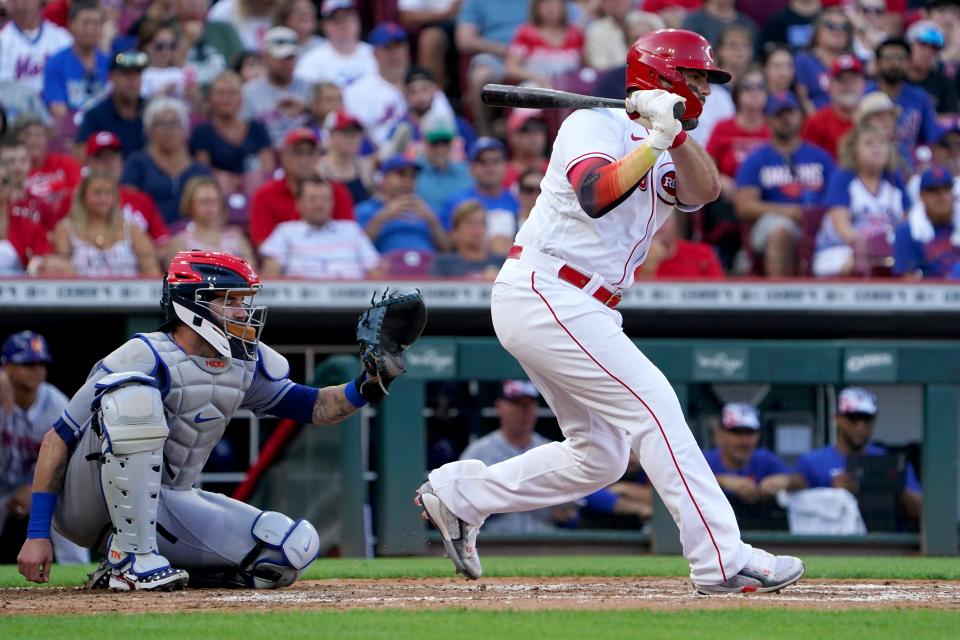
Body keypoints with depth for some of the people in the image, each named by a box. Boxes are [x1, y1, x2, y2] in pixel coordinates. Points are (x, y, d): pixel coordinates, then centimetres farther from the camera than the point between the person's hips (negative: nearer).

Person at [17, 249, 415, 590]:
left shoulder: (246, 364, 2)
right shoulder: (147, 358, -19)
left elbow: (311, 407, 12)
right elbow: (58, 440, -18)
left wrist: (365, 389, -11)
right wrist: (37, 533, -22)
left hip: (166, 504, 7)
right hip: (88, 505, -7)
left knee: (295, 548, -10)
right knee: (133, 392, -34)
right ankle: (130, 556, -27)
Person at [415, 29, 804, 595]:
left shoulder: (669, 156, 16)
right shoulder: (597, 125, -7)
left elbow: (704, 189, -7)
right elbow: (595, 196, -26)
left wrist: (676, 136, -22)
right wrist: (655, 139, -28)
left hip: (581, 310, 10)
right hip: (543, 292, -10)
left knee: (600, 457, 11)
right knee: (653, 404, -16)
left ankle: (460, 494, 21)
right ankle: (722, 561, -20)